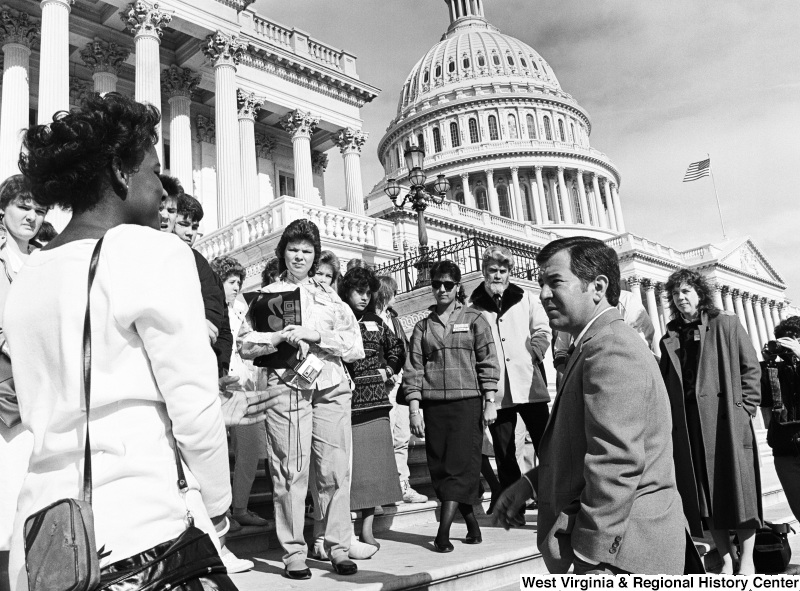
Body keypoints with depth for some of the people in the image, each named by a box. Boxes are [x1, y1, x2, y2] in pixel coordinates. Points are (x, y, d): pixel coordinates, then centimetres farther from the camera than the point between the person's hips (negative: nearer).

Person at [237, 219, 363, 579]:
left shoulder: (329, 296, 19)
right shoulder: (267, 294, 15)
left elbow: (356, 347, 9)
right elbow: (244, 344, 6)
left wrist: (317, 335, -5)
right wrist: (281, 337, -10)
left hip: (331, 389, 2)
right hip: (285, 387, -2)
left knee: (335, 471, -1)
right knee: (290, 471, -4)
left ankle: (338, 548, 11)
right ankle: (293, 553, 6)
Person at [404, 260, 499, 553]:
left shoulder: (474, 319, 6)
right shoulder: (423, 326, 12)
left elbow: (488, 362, 3)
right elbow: (414, 368, 7)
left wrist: (490, 402, -4)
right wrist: (414, 409, -1)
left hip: (467, 400, -3)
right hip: (433, 404, 3)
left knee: (460, 465, -9)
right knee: (440, 466, 4)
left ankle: (443, 531, -8)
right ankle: (472, 526, 18)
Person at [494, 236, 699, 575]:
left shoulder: (610, 349, -21)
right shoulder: (599, 346, 13)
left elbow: (616, 464, -28)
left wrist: (593, 560, -25)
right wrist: (530, 482, 6)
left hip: (621, 555, -10)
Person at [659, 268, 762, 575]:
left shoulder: (726, 325, 3)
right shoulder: (669, 339, 12)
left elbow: (751, 368, 1)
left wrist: (745, 408, -6)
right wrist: (672, 419, 3)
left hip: (727, 421, -3)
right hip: (688, 426, 3)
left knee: (739, 491, 1)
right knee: (705, 497, 6)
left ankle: (746, 560, 14)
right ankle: (726, 560, 19)